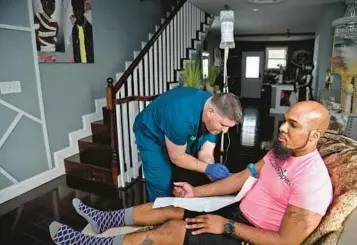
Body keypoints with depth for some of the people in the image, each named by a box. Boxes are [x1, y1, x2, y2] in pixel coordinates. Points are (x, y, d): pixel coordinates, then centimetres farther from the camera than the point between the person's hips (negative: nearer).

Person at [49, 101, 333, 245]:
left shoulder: (312, 181, -26)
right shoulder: (282, 150, 2)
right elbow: (243, 177, 6)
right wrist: (196, 192, 3)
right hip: (239, 214, 8)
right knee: (169, 209, 3)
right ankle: (105, 220, 19)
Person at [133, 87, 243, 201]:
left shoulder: (217, 107, -20)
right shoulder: (183, 117, -41)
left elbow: (205, 154, -17)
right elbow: (177, 157, -26)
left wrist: (216, 177, -31)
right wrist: (208, 168, -33)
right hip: (152, 137, -6)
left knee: (192, 181, 7)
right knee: (162, 188, -11)